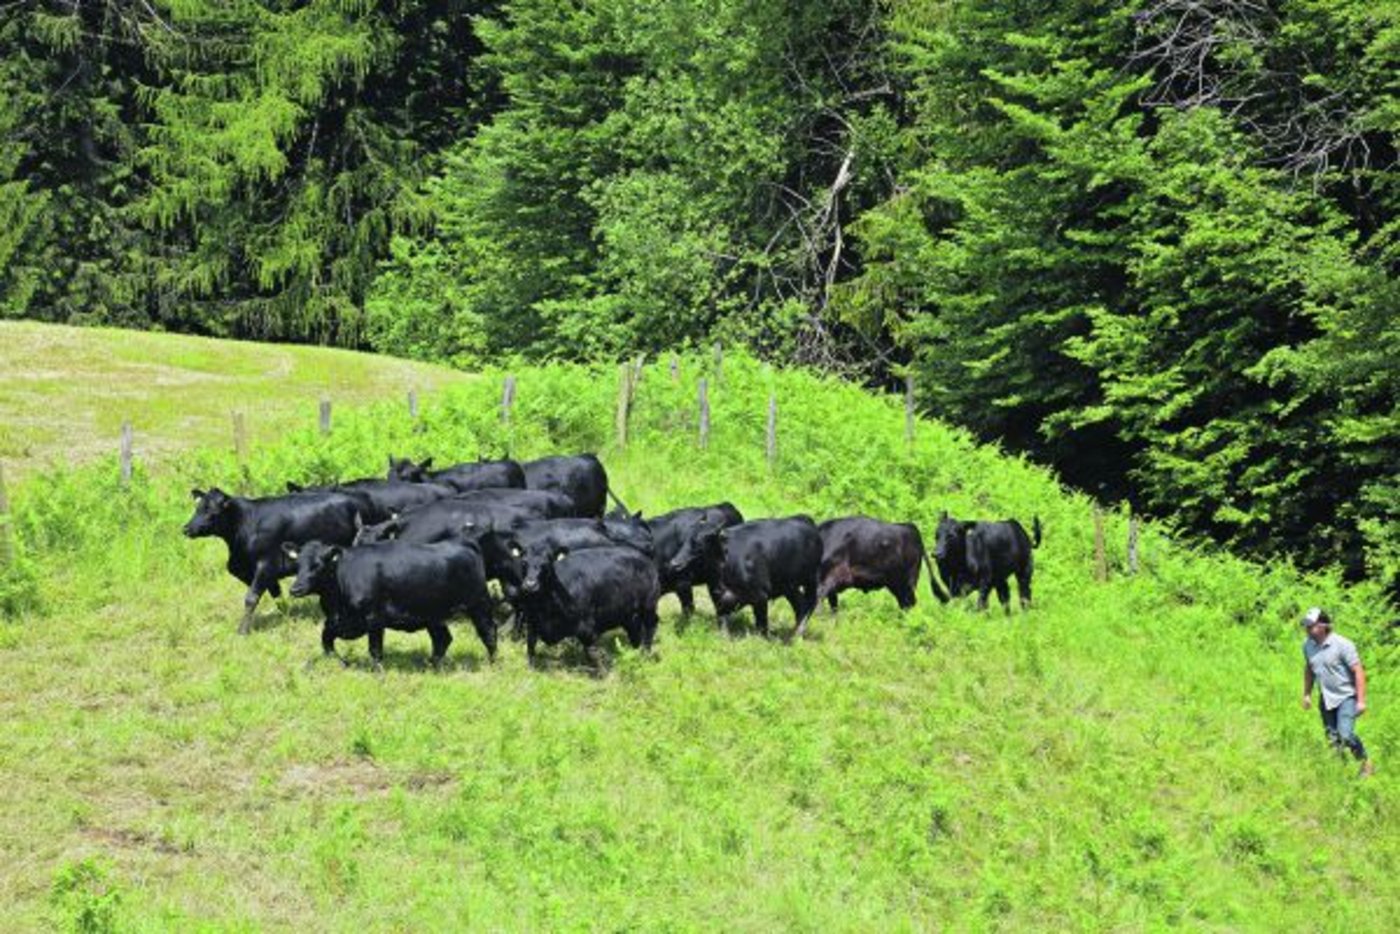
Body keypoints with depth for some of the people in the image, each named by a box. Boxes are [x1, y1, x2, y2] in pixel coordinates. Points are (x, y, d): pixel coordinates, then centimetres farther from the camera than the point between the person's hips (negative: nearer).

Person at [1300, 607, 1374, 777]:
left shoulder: (1342, 645, -19)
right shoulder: (1308, 645, 0)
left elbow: (1358, 671, -16)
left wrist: (1361, 700, -19)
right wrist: (1307, 694, 20)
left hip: (1346, 697, -6)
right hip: (1326, 699, 6)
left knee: (1345, 734, -18)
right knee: (1333, 737, 9)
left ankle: (1366, 764, 2)